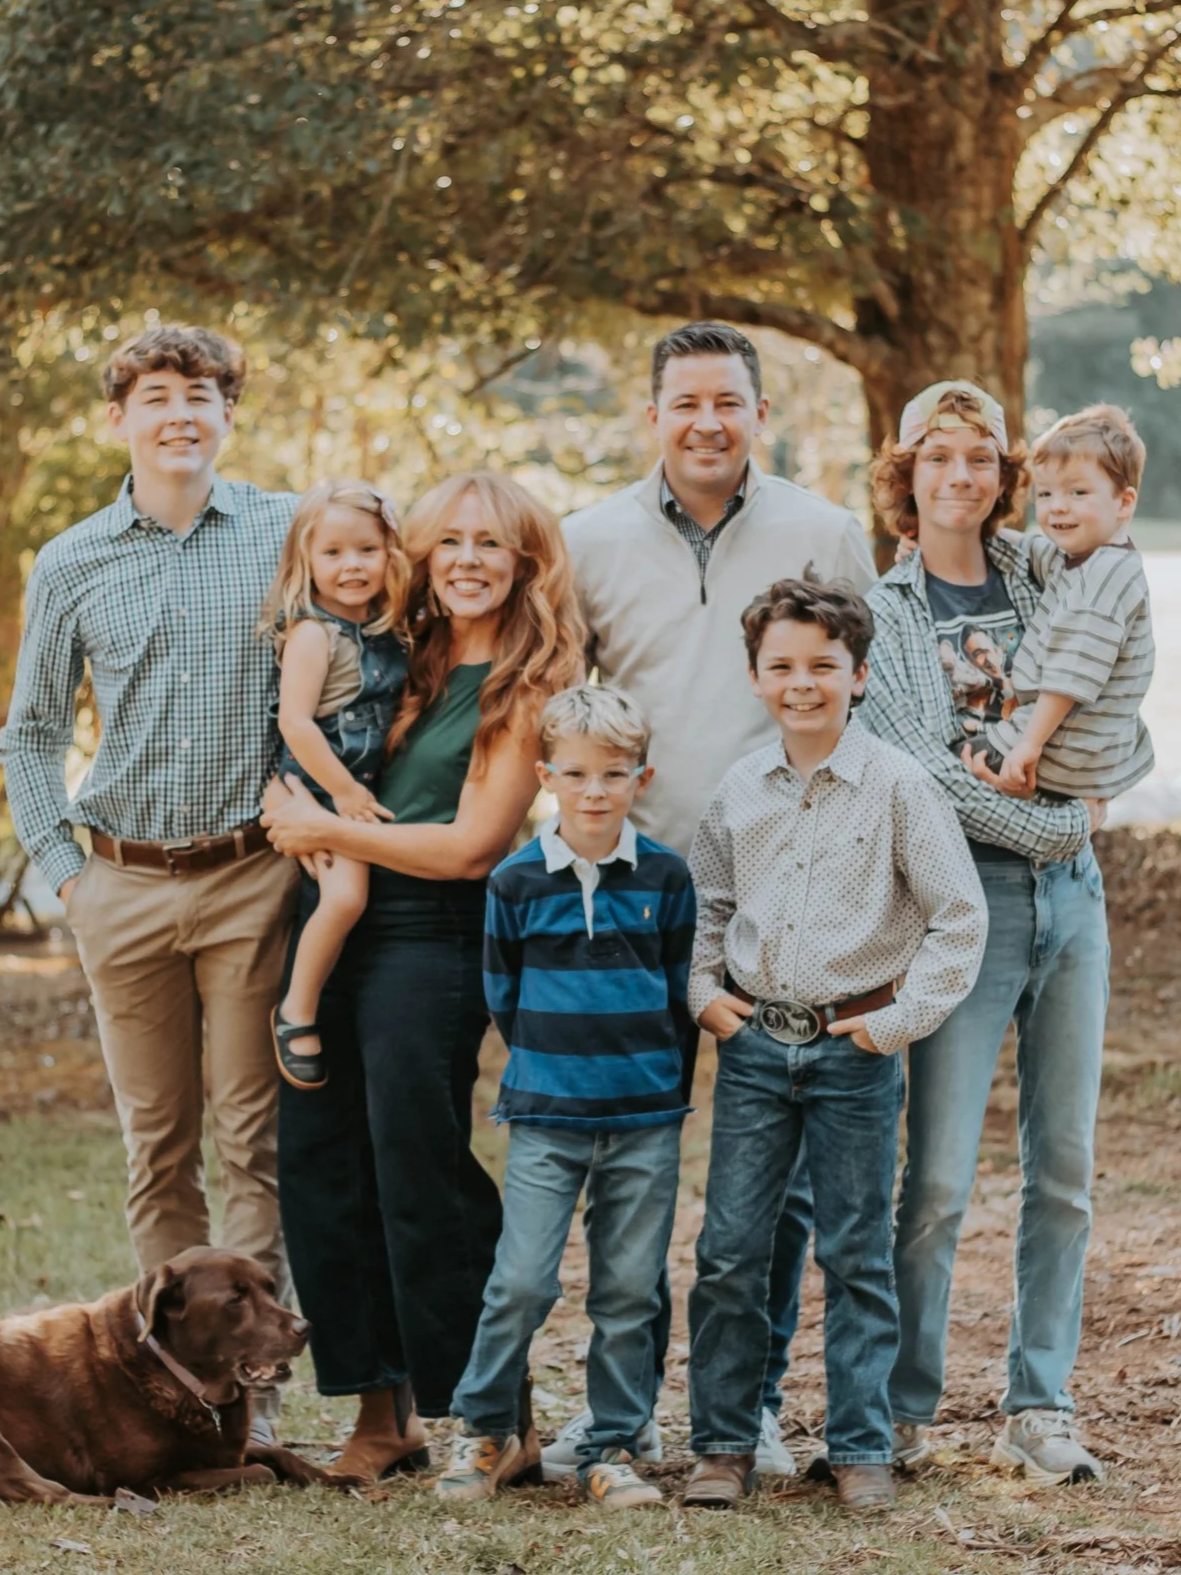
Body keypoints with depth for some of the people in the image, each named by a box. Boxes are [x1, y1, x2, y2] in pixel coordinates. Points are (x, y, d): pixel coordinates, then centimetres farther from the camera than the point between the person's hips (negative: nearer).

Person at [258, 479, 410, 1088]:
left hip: (369, 791, 8)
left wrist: (367, 792, 8)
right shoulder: (313, 632, -15)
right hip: (319, 788, -8)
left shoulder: (386, 631, 7)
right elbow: (295, 722, -21)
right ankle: (296, 1013, -8)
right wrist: (343, 791, -17)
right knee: (345, 894, -22)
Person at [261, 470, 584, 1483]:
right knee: (320, 1167, 3)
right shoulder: (408, 661, 15)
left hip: (429, 941, -6)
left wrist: (327, 831, -6)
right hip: (334, 929, 6)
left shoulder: (530, 686, -3)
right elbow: (307, 760, 21)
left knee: (421, 1178, -4)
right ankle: (383, 1409, 11)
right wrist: (295, 812, -2)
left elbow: (471, 845, -10)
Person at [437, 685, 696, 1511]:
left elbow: (684, 986, 11)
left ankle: (614, 1450, 14)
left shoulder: (665, 877, 2)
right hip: (546, 1115, -1)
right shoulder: (517, 882, 0)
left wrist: (655, 1070, 8)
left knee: (630, 1290, 3)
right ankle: (486, 1431, 12)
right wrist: (553, 1059, 9)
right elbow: (503, 992, 10)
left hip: (646, 1117, 1)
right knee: (522, 1281, -7)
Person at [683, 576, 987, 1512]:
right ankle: (724, 1444, 13)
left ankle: (862, 1449, 14)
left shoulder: (898, 787, -7)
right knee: (729, 1251, 3)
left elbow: (960, 918, -6)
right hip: (754, 1047, 3)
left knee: (857, 1257, 5)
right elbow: (707, 901, 20)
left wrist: (900, 1019, -9)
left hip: (854, 1051, -3)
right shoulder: (741, 791, 5)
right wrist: (704, 991, 6)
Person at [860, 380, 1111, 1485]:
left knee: (1064, 1170, 5)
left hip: (1070, 896, 5)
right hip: (967, 898, -5)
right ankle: (903, 1412, 5)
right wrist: (1058, 824, -9)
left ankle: (1037, 1412, 13)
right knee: (940, 1177, -8)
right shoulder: (880, 612, -1)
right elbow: (926, 773, -10)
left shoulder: (1042, 584, 13)